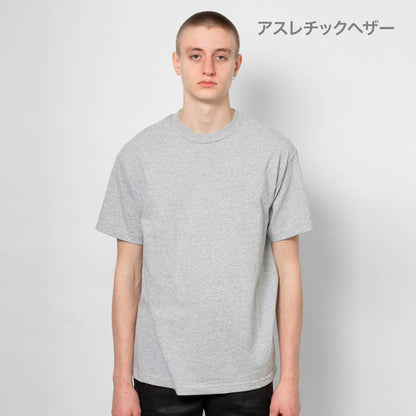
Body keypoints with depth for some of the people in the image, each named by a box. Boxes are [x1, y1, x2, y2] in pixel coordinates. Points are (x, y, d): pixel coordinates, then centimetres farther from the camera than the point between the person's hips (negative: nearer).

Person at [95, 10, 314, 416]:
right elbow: (128, 274, 1)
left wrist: (290, 379, -2)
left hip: (246, 376, 0)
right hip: (160, 375, 1)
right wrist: (122, 381, 0)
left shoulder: (275, 152, -4)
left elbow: (287, 270, -2)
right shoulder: (138, 154, -2)